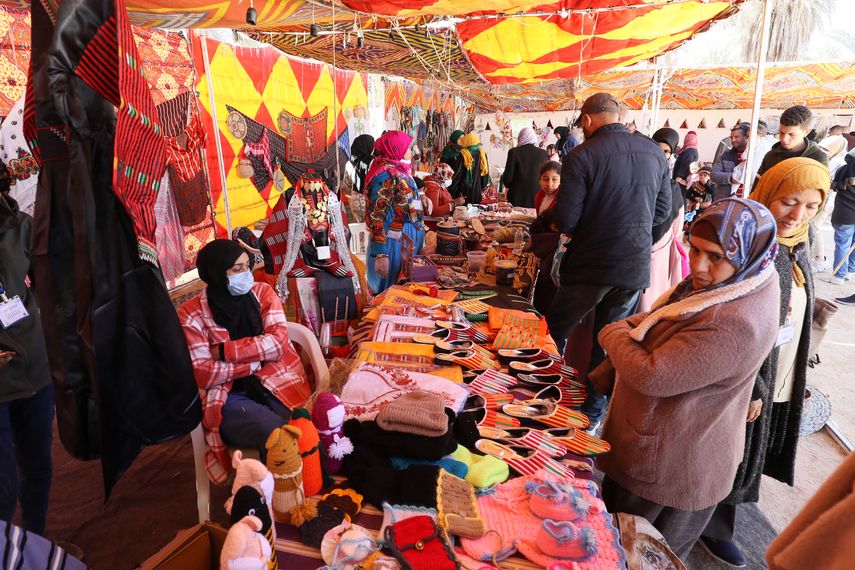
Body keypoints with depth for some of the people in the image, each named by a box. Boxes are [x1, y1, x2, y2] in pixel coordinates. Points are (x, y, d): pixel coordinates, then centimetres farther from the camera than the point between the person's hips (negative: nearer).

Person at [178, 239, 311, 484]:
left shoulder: (262, 292, 7)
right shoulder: (191, 314, -1)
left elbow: (278, 342, -5)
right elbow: (202, 375, -9)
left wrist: (224, 351, -10)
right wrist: (257, 359, -8)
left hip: (278, 385, 2)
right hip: (229, 398, -2)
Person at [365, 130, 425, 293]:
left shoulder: (399, 171, 12)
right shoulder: (386, 175, -16)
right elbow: (377, 217, -22)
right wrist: (381, 255, -25)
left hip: (408, 243, 9)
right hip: (394, 243, -9)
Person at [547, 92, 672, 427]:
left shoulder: (582, 156, -14)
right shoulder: (654, 152, 3)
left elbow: (565, 221, -16)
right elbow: (663, 210, 11)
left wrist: (556, 220, 6)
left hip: (590, 267, -5)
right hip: (636, 267, 5)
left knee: (556, 333, 13)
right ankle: (593, 413, 27)